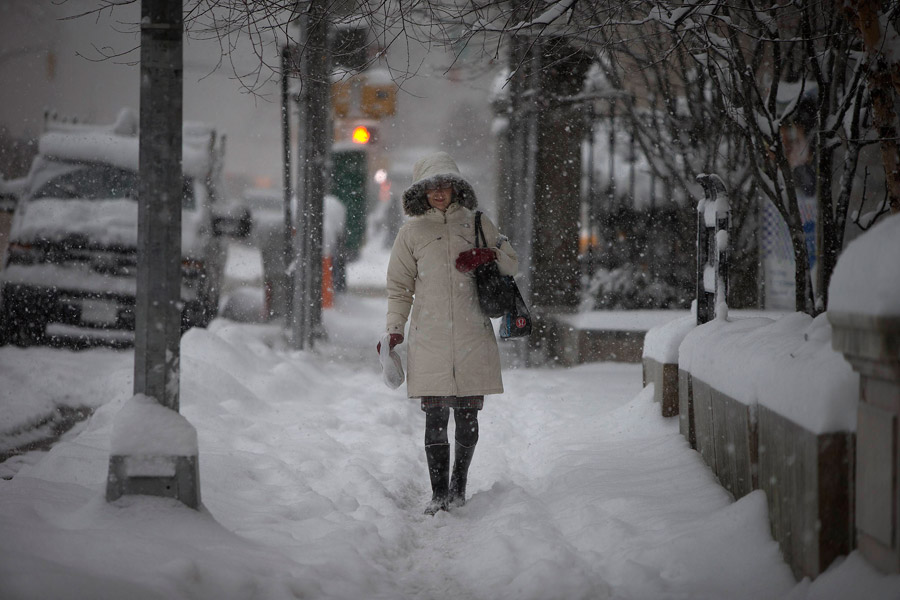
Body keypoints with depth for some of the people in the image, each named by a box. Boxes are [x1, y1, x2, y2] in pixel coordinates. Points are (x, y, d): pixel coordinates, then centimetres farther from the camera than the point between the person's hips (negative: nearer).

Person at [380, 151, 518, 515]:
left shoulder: (477, 224, 10)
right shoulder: (411, 232, 9)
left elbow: (512, 265, 17)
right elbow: (399, 288, 13)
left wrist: (490, 254, -4)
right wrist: (394, 330, 2)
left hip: (472, 337, 1)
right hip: (429, 340, -1)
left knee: (467, 415, 3)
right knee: (436, 418, -5)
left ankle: (458, 486, 18)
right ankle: (439, 494, -1)